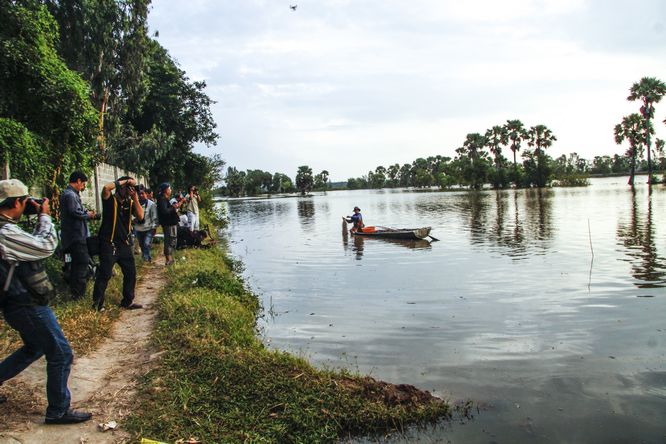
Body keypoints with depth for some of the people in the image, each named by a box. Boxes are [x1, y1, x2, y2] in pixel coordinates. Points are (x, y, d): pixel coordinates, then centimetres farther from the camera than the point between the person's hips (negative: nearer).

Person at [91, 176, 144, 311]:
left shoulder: (130, 203, 8)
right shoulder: (110, 200, -5)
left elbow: (140, 216, -5)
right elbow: (106, 188, -27)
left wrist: (135, 198, -11)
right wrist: (125, 181, -18)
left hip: (124, 244, 6)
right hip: (109, 244, -6)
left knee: (131, 273, 9)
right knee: (104, 274, -3)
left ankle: (128, 301, 22)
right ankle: (97, 303, 12)